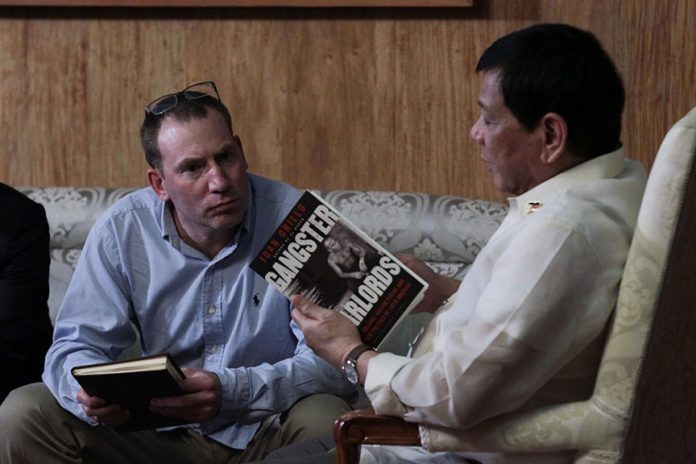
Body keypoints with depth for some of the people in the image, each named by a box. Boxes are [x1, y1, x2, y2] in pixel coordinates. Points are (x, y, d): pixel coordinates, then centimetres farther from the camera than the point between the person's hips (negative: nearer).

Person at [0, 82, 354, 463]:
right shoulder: (121, 231, -5)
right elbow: (76, 347, -4)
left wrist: (233, 391, -36)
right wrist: (93, 394, -30)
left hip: (270, 430, -2)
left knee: (325, 419, -35)